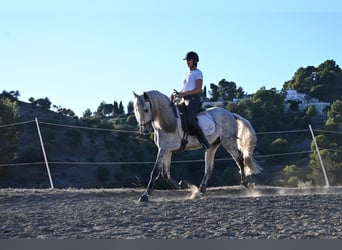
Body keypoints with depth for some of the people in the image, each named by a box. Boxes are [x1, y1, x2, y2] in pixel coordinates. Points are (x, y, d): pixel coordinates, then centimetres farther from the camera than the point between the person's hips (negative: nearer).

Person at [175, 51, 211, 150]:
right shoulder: (187, 74, 24)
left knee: (190, 121, -29)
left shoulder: (198, 73, -1)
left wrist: (184, 94, -19)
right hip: (185, 101, 9)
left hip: (194, 99, -9)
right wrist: (178, 93, 5)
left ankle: (205, 143, -24)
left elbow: (198, 89, -13)